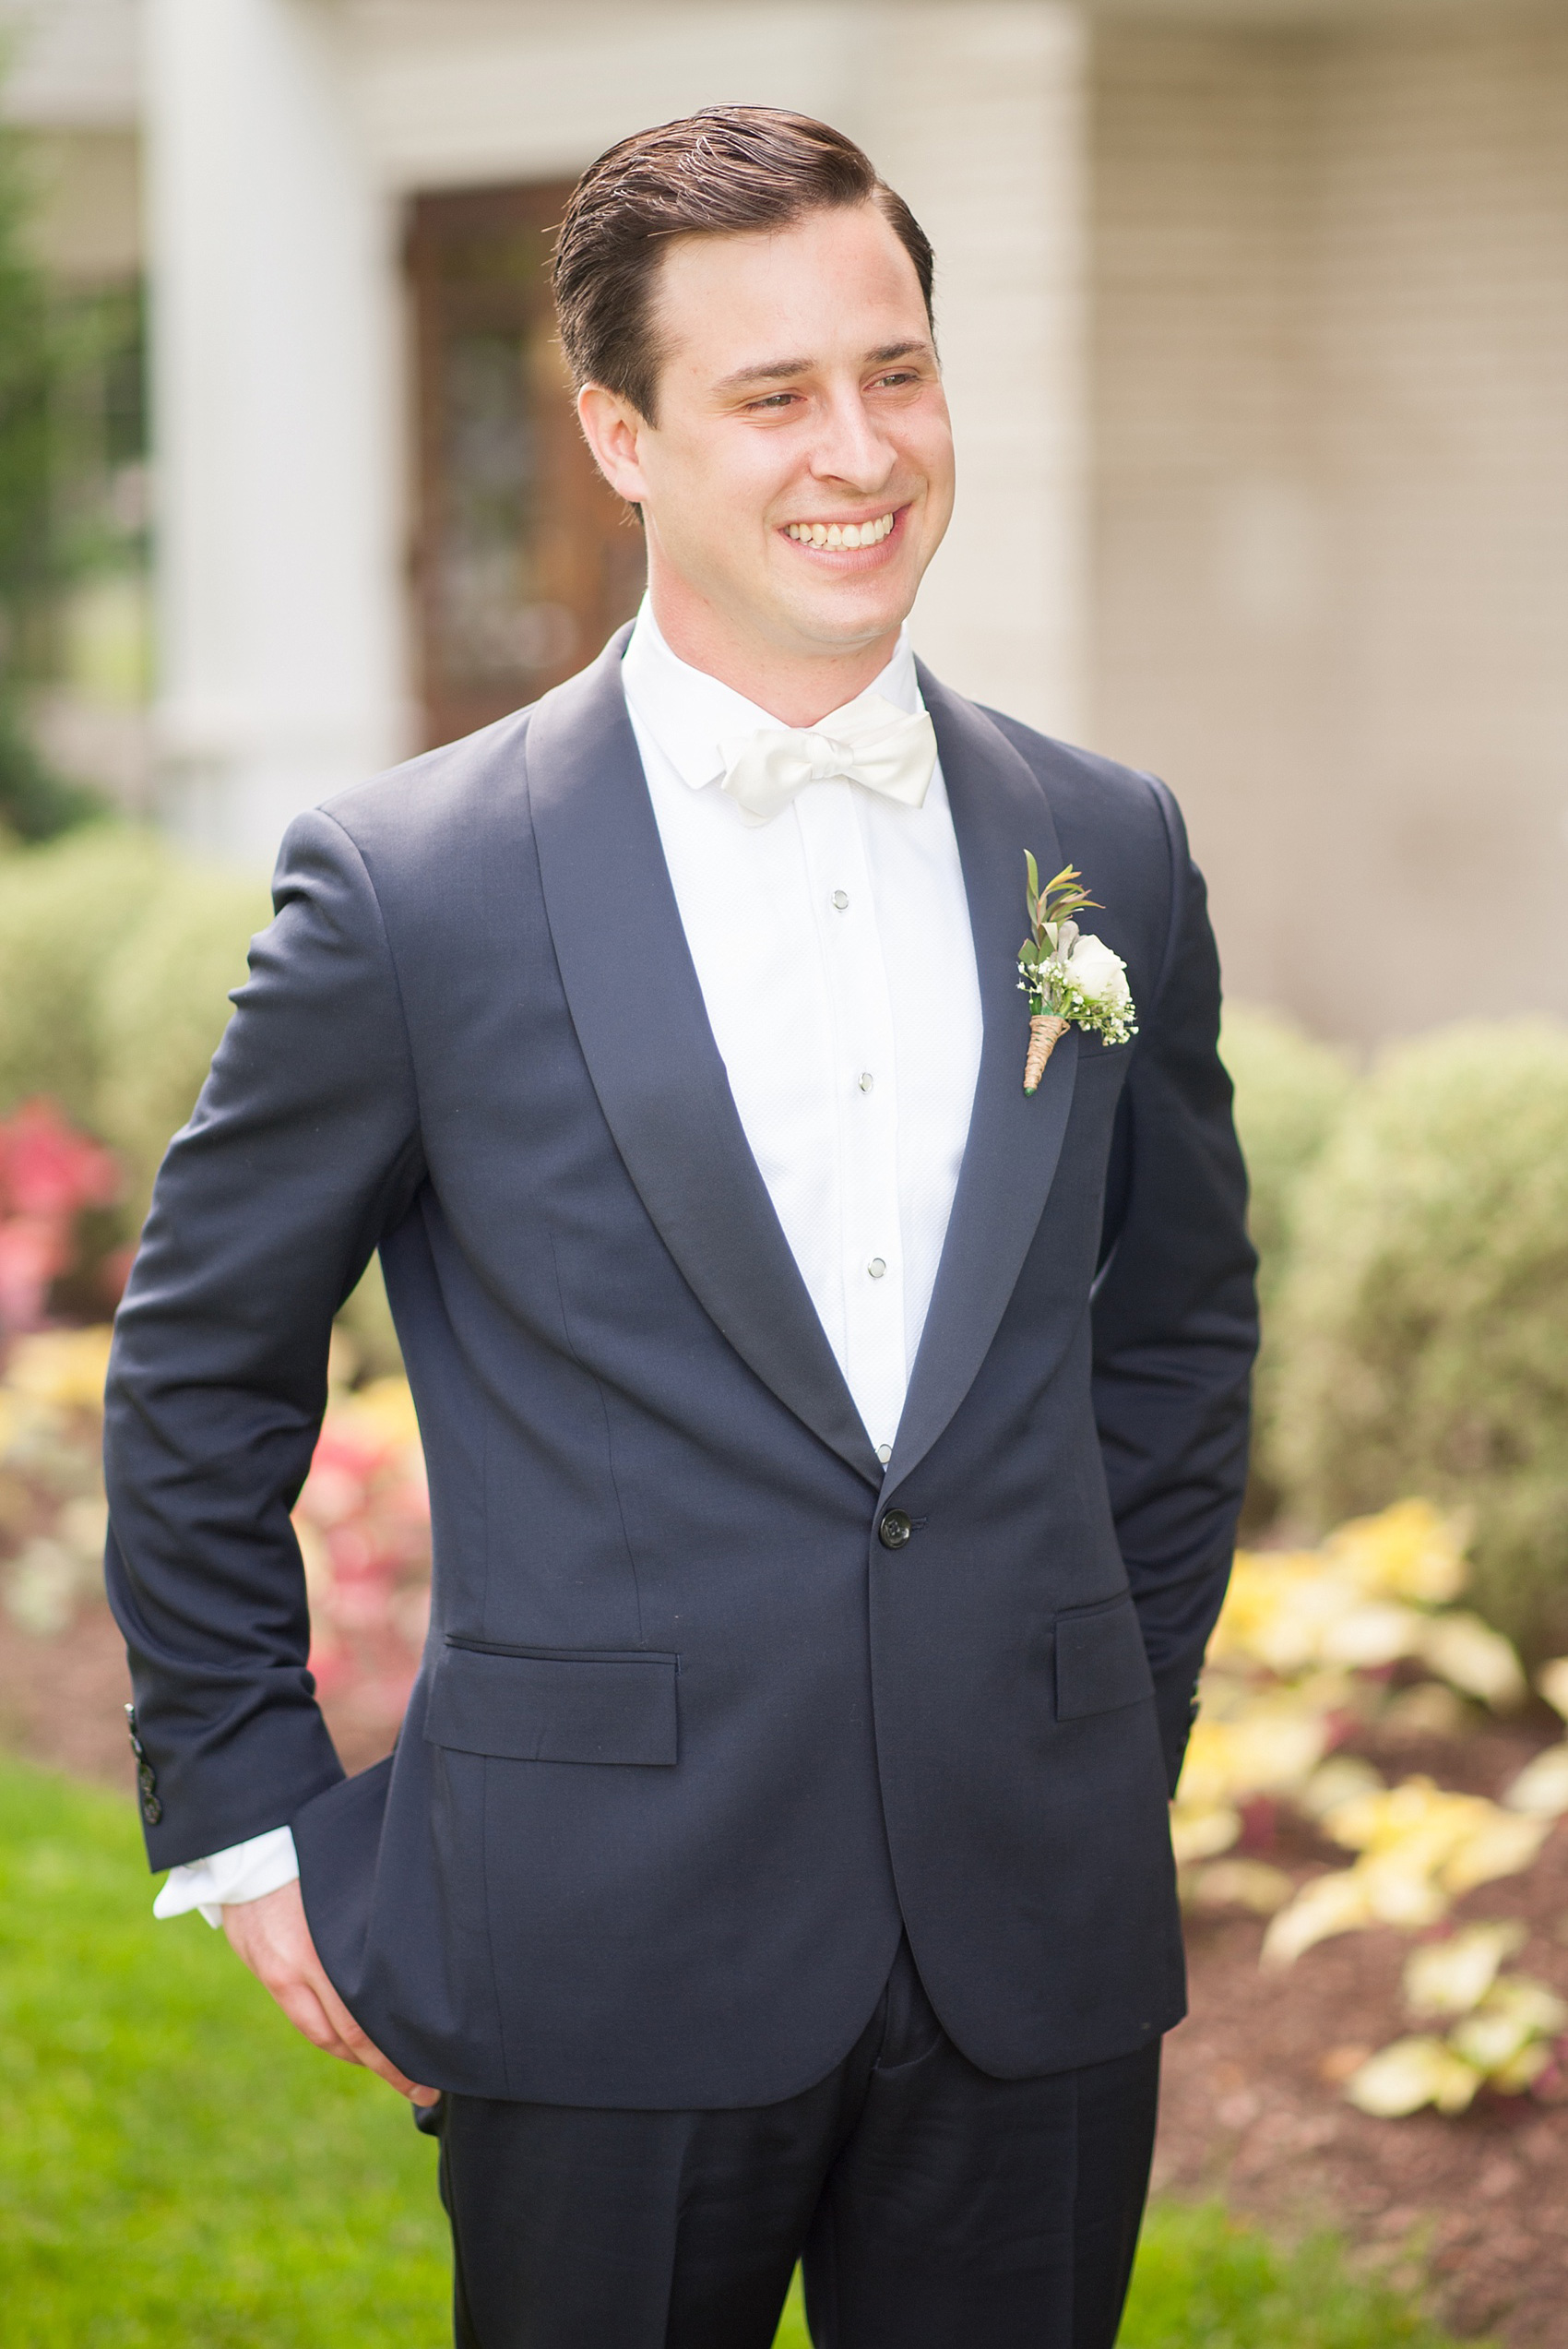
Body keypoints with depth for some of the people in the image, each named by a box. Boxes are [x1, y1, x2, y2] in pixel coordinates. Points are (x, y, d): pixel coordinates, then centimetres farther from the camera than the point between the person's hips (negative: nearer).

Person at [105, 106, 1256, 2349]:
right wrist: (249, 1821, 2)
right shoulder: (413, 885, -6)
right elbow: (200, 1376, 3)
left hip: (1037, 1964, 3)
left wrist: (1117, 1772, 14)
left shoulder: (1108, 854, 5)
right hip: (609, 1973, -3)